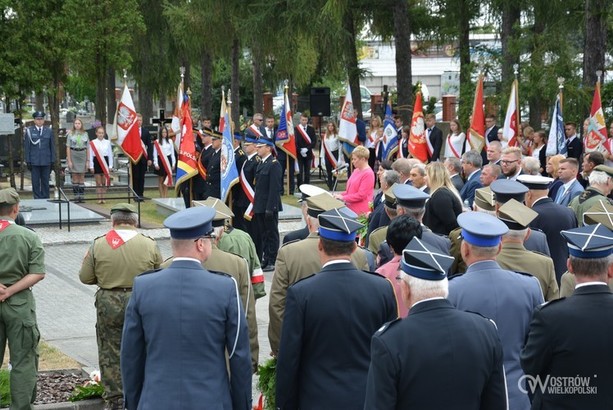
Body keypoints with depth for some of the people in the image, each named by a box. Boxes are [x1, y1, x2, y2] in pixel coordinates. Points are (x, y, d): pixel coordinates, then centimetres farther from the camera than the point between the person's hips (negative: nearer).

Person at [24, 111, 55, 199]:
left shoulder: (49, 131, 6)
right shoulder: (29, 131, 1)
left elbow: (52, 147, 8)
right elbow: (26, 147, 2)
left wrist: (53, 161, 3)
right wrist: (28, 161, -4)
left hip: (46, 161, 1)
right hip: (34, 161, -1)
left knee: (45, 182, 6)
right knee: (35, 182, 1)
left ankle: (45, 199, 12)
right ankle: (37, 199, 5)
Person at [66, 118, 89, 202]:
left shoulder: (85, 134, 7)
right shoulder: (71, 134, 2)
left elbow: (88, 148, 7)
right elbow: (68, 147, 0)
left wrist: (87, 161, 2)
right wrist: (69, 160, -7)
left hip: (82, 155, 2)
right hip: (73, 156, -2)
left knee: (82, 178, 3)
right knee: (75, 178, 0)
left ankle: (81, 196, 5)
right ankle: (76, 197, 3)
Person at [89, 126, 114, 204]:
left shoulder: (107, 142, 3)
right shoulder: (93, 143, -1)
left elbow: (110, 154, 6)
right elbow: (91, 155, 0)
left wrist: (110, 166, 3)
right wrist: (91, 166, -3)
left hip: (105, 162, 2)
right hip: (96, 162, -2)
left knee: (104, 182, 4)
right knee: (98, 182, 1)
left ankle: (103, 198, 12)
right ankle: (99, 199, 4)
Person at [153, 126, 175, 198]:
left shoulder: (170, 141, 6)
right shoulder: (157, 142, -1)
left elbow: (172, 153, 8)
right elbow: (155, 154, -2)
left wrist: (173, 163, 5)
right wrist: (156, 164, -9)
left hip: (168, 160, 2)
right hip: (160, 160, -2)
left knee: (167, 179, 5)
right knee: (160, 180, 3)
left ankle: (166, 196, 8)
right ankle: (162, 196, 6)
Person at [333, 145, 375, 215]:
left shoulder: (368, 174, -14)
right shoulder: (356, 170, 14)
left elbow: (361, 195, -18)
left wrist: (343, 198, -14)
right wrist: (340, 195, 6)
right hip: (350, 208, 8)